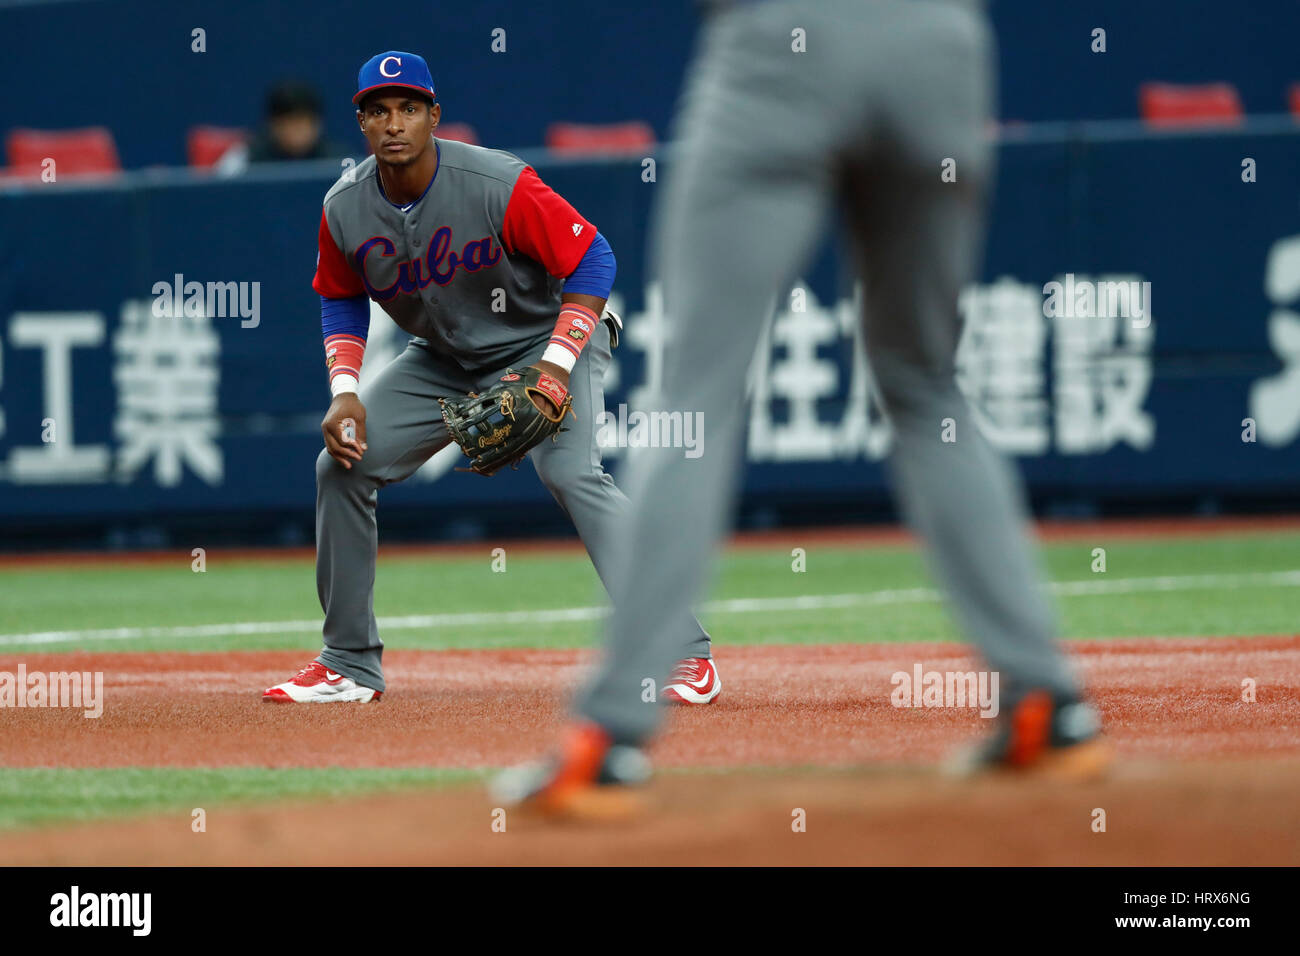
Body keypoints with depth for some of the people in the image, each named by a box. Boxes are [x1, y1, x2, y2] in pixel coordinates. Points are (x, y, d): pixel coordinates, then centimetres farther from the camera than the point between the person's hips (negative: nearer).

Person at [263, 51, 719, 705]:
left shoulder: (499, 186, -29)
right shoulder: (344, 210, -13)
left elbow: (591, 259, -23)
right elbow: (342, 302, 6)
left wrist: (555, 367, -32)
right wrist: (344, 393, -9)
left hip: (544, 337, -6)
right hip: (443, 358, 6)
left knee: (570, 473, -29)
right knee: (343, 464, -3)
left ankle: (683, 655, -30)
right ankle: (350, 666, 10)